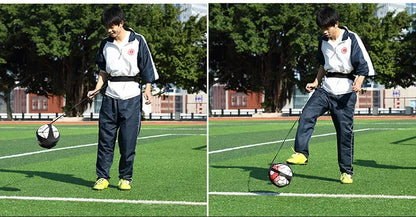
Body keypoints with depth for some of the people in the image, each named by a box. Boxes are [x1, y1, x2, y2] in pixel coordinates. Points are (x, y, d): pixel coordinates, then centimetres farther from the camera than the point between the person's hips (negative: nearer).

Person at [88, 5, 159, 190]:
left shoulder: (137, 41, 0)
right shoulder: (105, 44, 10)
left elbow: (147, 67, 2)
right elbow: (103, 71, 17)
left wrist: (147, 90, -5)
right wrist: (96, 89, 5)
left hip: (131, 97, -3)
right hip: (110, 97, 3)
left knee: (128, 140, 0)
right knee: (105, 138, 3)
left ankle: (125, 178, 13)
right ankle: (102, 177, 12)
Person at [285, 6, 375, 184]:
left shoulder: (351, 39, -5)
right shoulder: (323, 41, 12)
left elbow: (363, 65, -7)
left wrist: (358, 82, -23)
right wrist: (316, 82, 21)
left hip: (345, 91, -5)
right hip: (325, 88, 5)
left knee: (345, 131, -2)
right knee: (307, 115, -19)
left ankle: (346, 172, 9)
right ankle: (301, 154, -20)